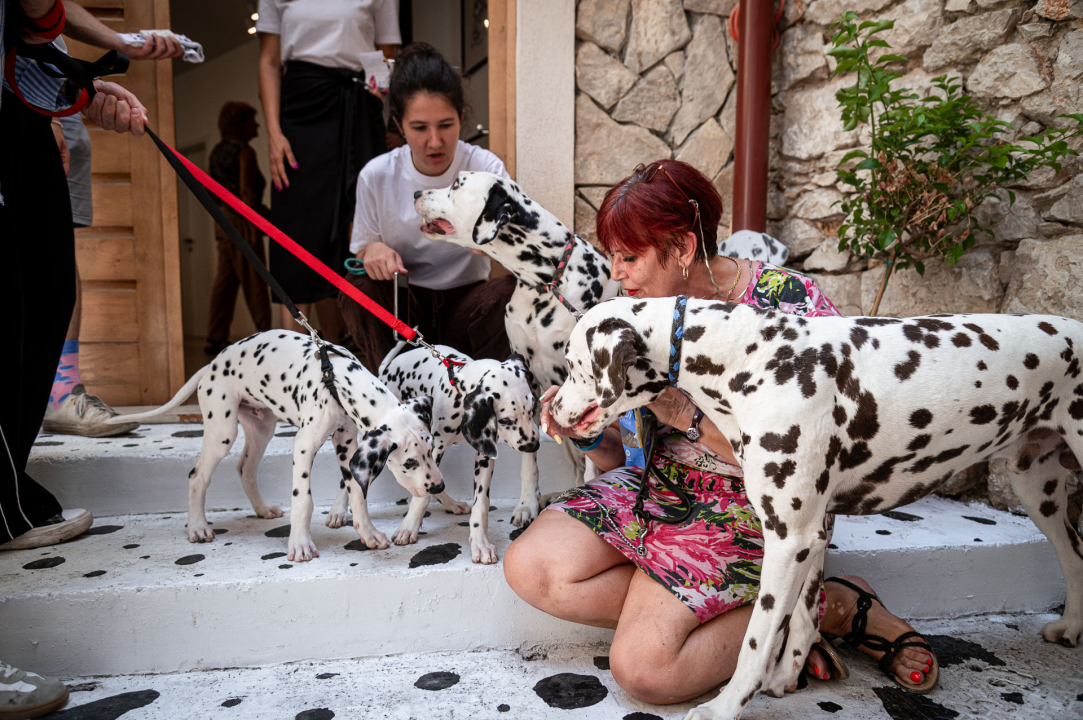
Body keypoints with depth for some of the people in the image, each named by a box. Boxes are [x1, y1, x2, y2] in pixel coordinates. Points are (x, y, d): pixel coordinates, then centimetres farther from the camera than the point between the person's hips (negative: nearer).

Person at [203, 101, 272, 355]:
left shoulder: (218, 151, 17)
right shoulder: (244, 151, -8)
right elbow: (246, 190, -17)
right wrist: (253, 224, -18)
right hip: (240, 219, -8)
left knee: (225, 279, 8)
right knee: (253, 279, -5)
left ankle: (216, 339, 9)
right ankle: (266, 332, -1)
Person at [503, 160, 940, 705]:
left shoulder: (789, 303, -16)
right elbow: (623, 456, 8)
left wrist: (688, 415, -27)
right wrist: (584, 432, -14)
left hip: (754, 507, -6)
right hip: (658, 484, 7)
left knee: (643, 667, -21)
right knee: (529, 568, -13)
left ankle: (834, 607, -2)